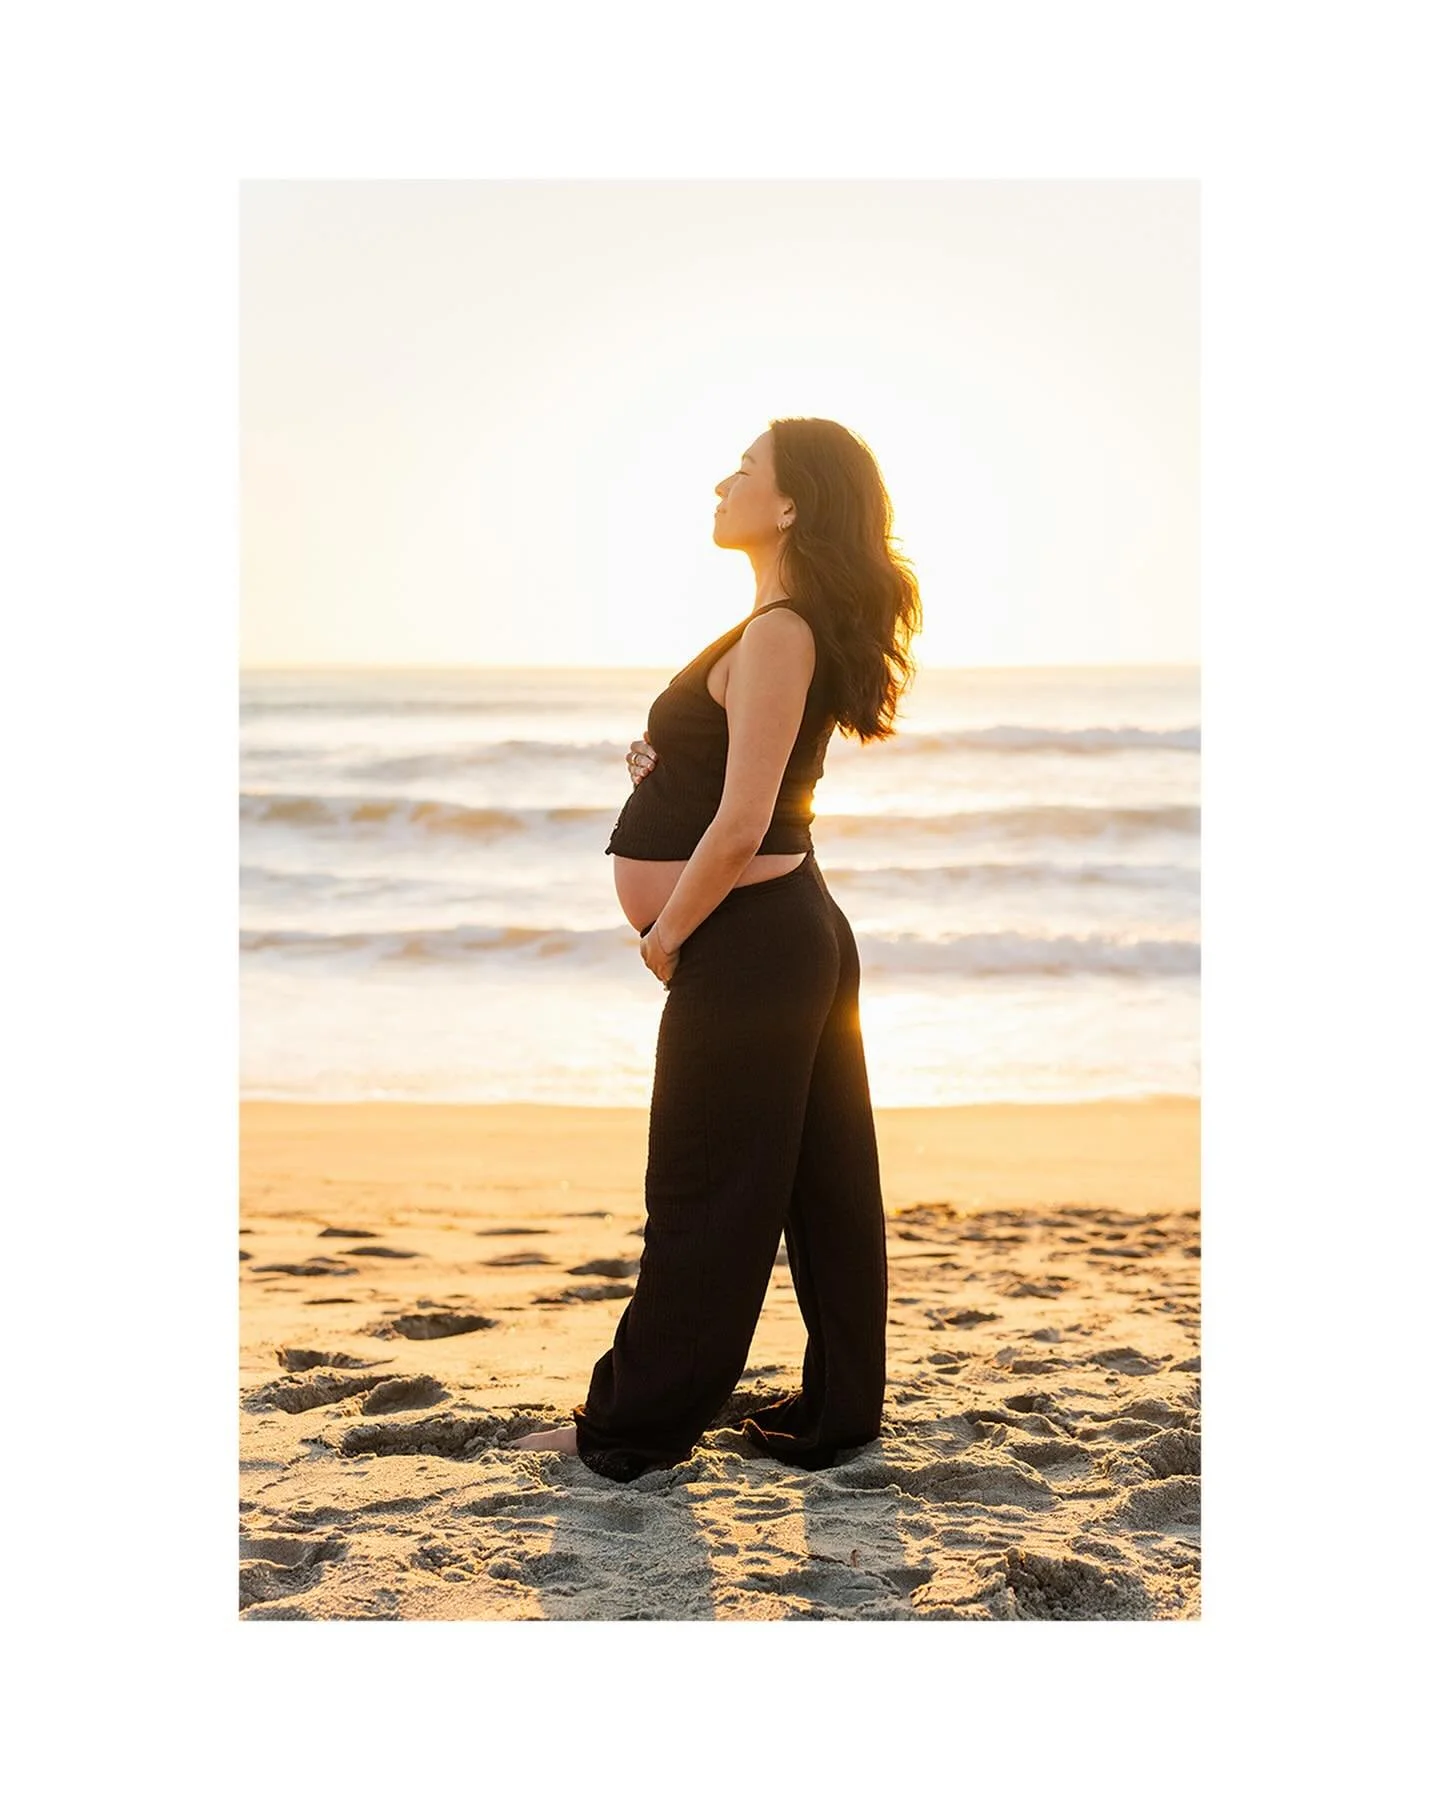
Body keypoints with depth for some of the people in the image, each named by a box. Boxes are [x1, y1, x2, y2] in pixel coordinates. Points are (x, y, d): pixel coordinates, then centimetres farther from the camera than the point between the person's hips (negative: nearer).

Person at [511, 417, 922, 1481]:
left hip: (748, 945, -10)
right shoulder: (798, 628, 14)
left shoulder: (778, 633, -17)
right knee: (822, 1186, 13)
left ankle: (633, 1429, 14)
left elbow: (740, 828, -22)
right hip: (799, 933, 10)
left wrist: (665, 937, -10)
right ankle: (836, 1415, 24)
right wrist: (667, 769, 3)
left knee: (704, 1195, 1)